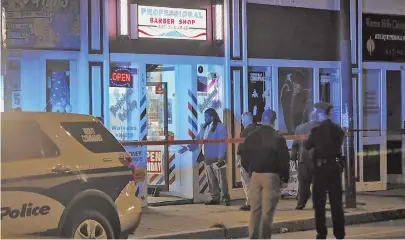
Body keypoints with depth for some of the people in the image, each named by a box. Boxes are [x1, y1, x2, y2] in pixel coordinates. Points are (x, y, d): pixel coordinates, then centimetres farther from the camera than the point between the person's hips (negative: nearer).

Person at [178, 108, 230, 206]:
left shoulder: (220, 127, -8)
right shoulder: (204, 127, 13)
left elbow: (222, 143, -13)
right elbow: (198, 140, 15)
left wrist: (221, 158, -19)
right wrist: (187, 148, 3)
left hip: (217, 159, -7)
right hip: (207, 159, 7)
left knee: (221, 179, -3)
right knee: (211, 180, 10)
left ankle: (226, 199, 2)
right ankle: (215, 198, 17)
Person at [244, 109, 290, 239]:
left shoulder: (250, 137, 7)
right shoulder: (277, 138, -7)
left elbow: (245, 156, 13)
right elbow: (284, 159, -6)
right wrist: (285, 177, 3)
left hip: (255, 175, 4)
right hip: (271, 176, -4)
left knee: (255, 209, 9)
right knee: (267, 210, -2)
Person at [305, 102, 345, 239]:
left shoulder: (316, 130, -10)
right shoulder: (338, 129, 4)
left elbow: (307, 146, -1)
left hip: (321, 166, -4)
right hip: (335, 166, 4)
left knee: (319, 201, 3)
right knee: (336, 201, 8)